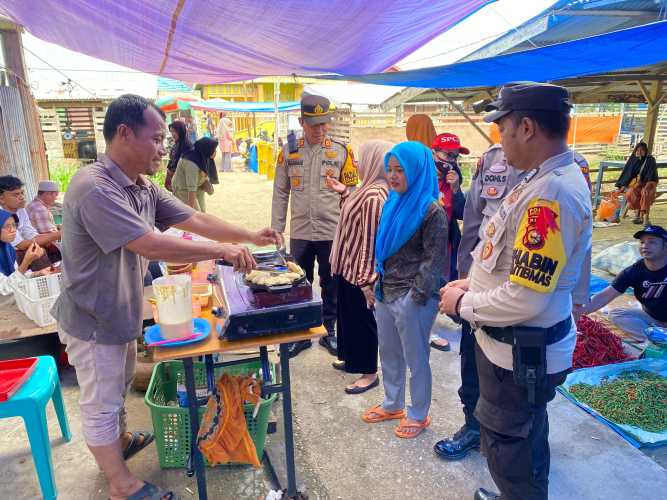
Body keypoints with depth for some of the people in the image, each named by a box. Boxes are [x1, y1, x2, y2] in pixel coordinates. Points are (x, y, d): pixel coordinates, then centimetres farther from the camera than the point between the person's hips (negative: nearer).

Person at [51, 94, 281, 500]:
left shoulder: (144, 187, -1)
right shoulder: (94, 188, -30)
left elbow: (194, 219, 2)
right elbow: (151, 246, -35)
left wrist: (251, 236, -2)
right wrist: (221, 251, -28)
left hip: (121, 313, 9)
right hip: (94, 322, -9)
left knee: (119, 388, 28)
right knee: (101, 405, 10)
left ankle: (120, 442, 52)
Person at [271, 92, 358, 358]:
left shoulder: (342, 151, -3)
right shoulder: (289, 150, 1)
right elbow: (281, 193, 5)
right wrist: (276, 229, 3)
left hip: (332, 232, -1)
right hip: (299, 232, 2)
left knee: (330, 286, 12)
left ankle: (329, 331, 29)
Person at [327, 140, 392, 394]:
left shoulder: (374, 196, -25)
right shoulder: (369, 190, 6)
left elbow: (372, 241, -26)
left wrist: (366, 280, -24)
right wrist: (344, 192, 17)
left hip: (360, 272, -10)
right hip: (350, 267, 10)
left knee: (362, 320, 5)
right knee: (349, 316, 23)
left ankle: (369, 372, 22)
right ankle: (351, 358, 42)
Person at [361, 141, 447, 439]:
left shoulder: (432, 211, -16)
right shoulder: (393, 204, 8)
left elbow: (434, 259, -16)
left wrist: (417, 296, -16)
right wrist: (377, 283, 14)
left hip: (412, 299, -8)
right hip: (385, 293, 8)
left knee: (416, 358, 10)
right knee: (388, 355, 21)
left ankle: (418, 414, 30)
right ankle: (393, 405, 41)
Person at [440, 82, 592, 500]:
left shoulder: (550, 193, -28)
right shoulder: (555, 177, 4)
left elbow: (524, 300, -30)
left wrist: (462, 304, -15)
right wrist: (473, 283, 6)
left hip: (521, 353, -10)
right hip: (524, 345, 10)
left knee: (507, 446, 11)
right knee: (526, 434, 29)